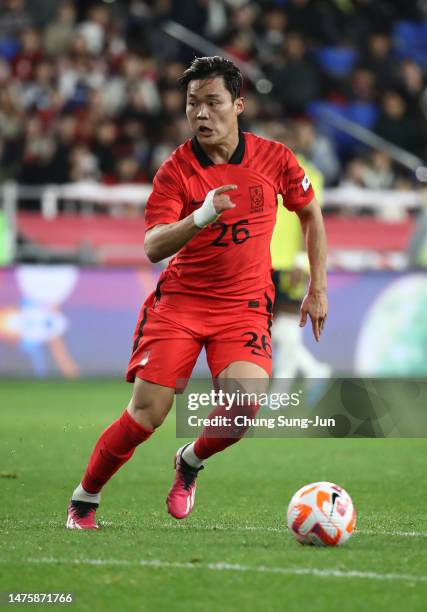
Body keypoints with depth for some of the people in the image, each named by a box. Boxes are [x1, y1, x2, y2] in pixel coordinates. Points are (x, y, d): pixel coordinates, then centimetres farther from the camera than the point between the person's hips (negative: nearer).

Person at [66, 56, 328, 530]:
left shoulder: (275, 158, -3)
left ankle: (191, 461, 10)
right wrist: (200, 218, -37)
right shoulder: (176, 170, -9)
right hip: (179, 300, -1)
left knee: (244, 406, -23)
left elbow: (311, 214, 15)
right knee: (146, 413, -11)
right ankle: (83, 500, 11)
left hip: (245, 305, 1)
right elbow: (152, 248, -20)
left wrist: (317, 288, 13)